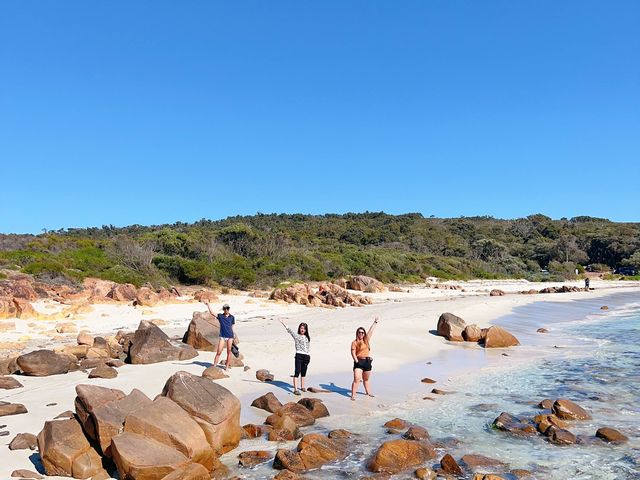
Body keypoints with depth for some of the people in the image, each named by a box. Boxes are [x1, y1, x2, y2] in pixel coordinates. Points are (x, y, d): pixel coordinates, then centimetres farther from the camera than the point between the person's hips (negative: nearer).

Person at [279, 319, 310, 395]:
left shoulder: (307, 337, 16)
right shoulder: (296, 336, 2)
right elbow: (289, 330, -7)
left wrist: (309, 356, 14)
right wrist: (283, 323, -15)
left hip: (306, 356, 5)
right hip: (299, 355, -5)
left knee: (303, 372, 14)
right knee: (297, 372, -10)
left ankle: (302, 387, 29)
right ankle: (295, 389, -12)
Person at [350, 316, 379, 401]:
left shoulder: (366, 340, 8)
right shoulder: (354, 342, -6)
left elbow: (371, 330, 12)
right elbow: (353, 353, -10)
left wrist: (375, 322, 15)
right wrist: (357, 362, -17)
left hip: (367, 361, 5)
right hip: (359, 362, -5)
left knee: (366, 379, 21)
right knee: (356, 379, -13)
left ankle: (368, 392, 37)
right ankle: (353, 395, -10)